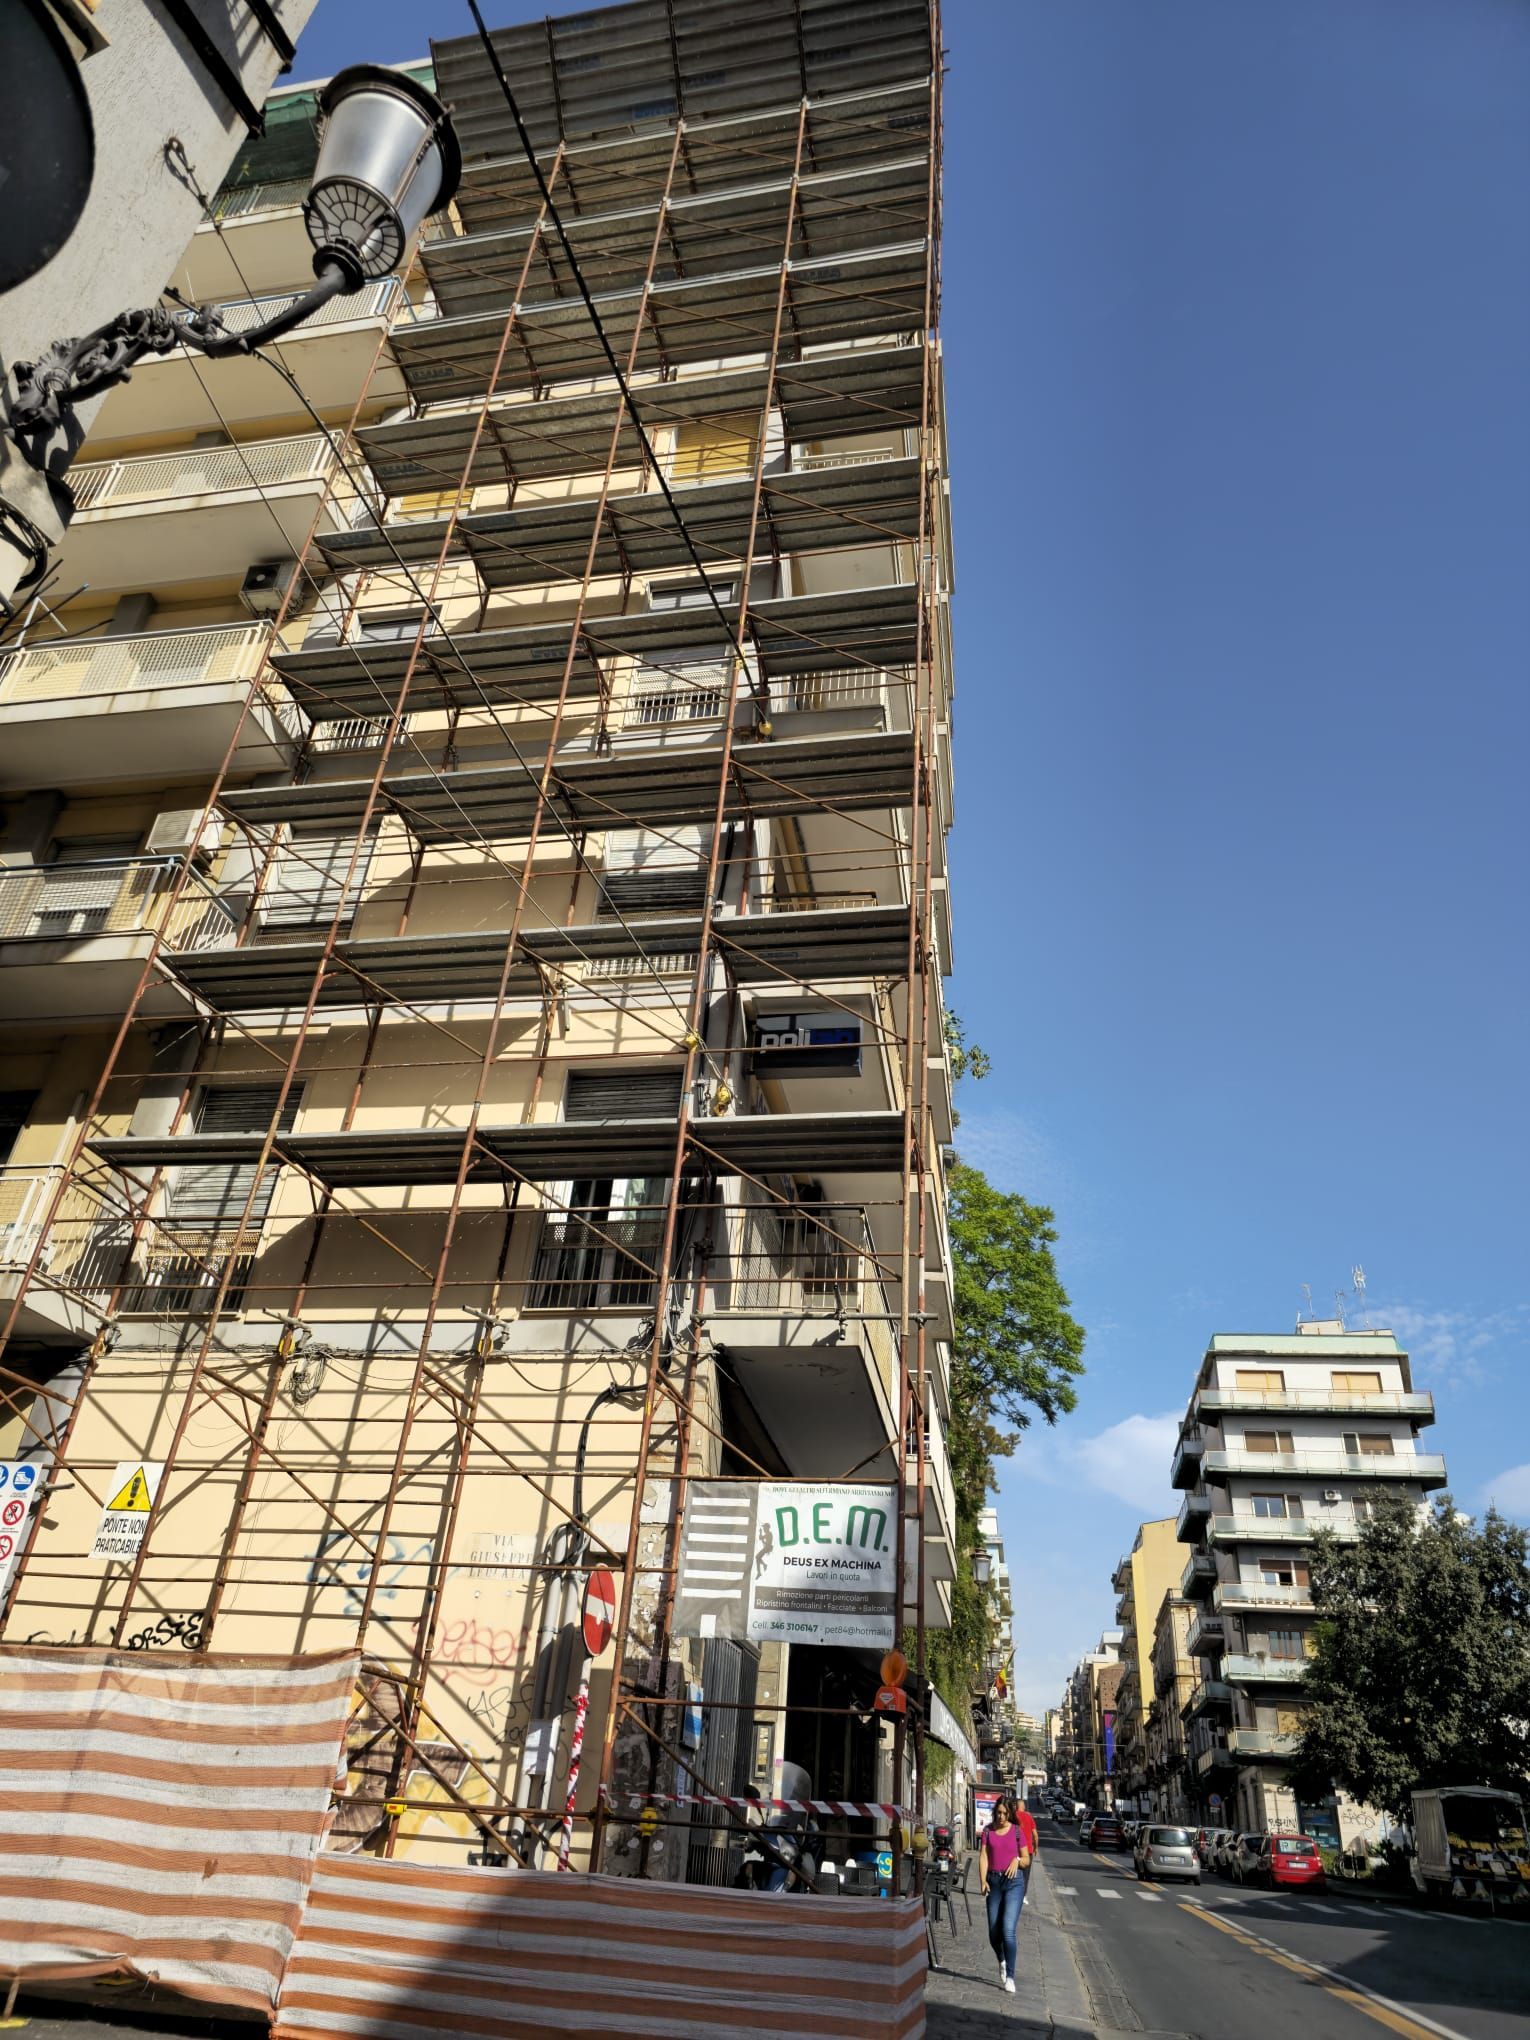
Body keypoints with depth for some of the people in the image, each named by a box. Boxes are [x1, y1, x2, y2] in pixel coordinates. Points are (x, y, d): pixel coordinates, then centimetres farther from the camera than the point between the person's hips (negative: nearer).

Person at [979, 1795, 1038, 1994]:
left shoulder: (1017, 1831, 1)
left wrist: (1017, 1860, -15)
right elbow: (983, 1857, -1)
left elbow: (1027, 1860, 7)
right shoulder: (988, 1830, 4)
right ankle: (1002, 1962, 38)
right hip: (994, 1881, 2)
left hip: (1014, 1882, -2)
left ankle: (1010, 1976, -4)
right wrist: (983, 1881, -14)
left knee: (1008, 1930, -14)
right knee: (994, 1933, 8)